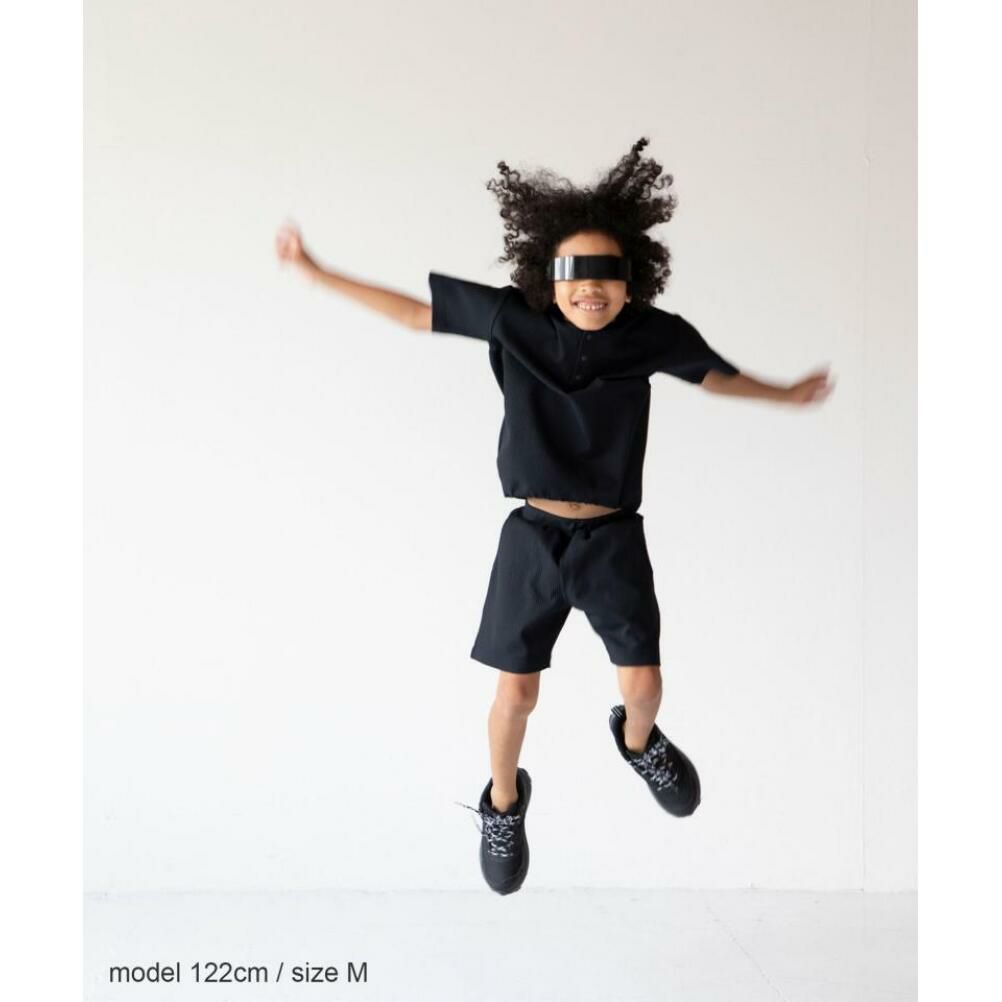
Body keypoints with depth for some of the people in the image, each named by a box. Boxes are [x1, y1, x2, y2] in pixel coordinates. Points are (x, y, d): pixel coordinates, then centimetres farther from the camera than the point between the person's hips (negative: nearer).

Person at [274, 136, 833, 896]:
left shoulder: (654, 336, -9)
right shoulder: (512, 320, -13)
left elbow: (715, 375, 12)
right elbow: (412, 311, -3)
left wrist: (785, 396, 23)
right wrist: (317, 273, -1)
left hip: (615, 539, 1)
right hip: (534, 538, -1)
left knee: (643, 681, 3)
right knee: (517, 692, 4)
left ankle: (638, 740, 43)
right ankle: (504, 803, 34)